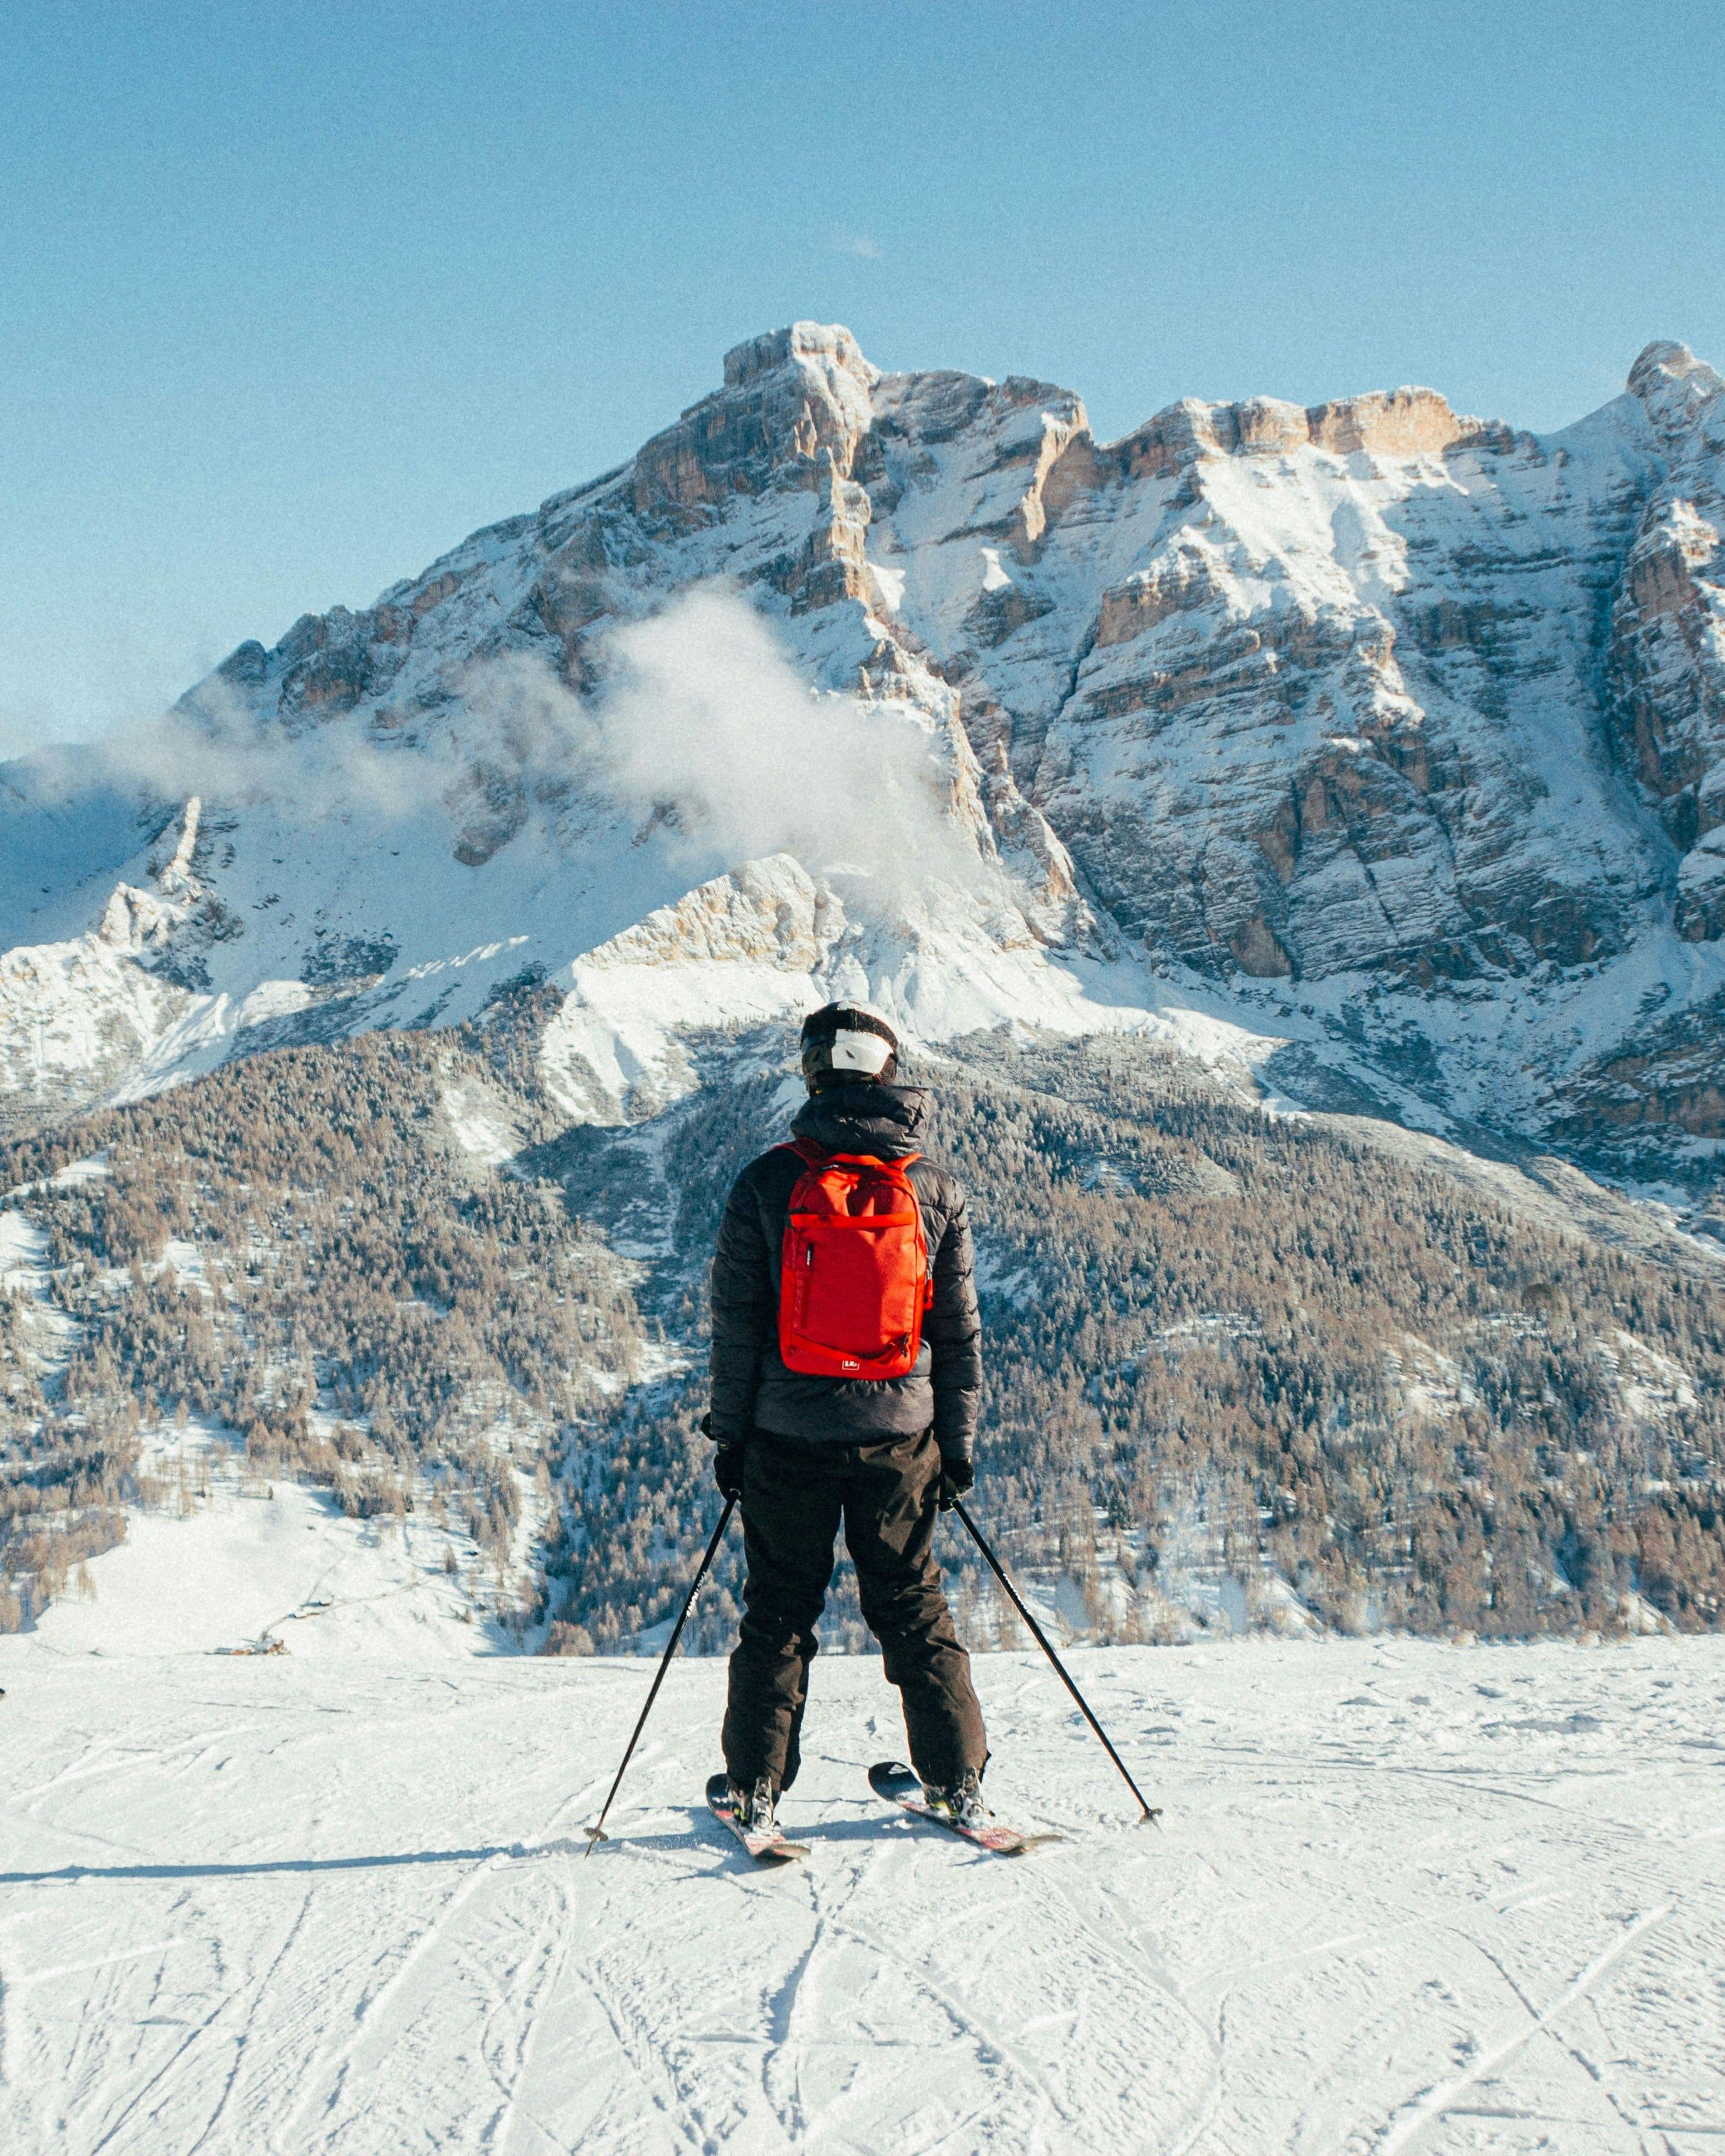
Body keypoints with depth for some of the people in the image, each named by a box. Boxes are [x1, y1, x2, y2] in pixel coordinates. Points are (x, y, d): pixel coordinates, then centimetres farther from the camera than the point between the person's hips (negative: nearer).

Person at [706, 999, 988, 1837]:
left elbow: (736, 1322, -3)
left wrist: (730, 1434, 5)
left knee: (779, 1610, 10)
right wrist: (959, 1443, 11)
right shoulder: (936, 1189, 0)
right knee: (912, 1606, 12)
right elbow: (960, 1332, 4)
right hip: (899, 1433, 1)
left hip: (789, 1432, -1)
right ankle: (958, 1782, 15)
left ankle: (756, 1788, 11)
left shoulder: (766, 1183, -6)